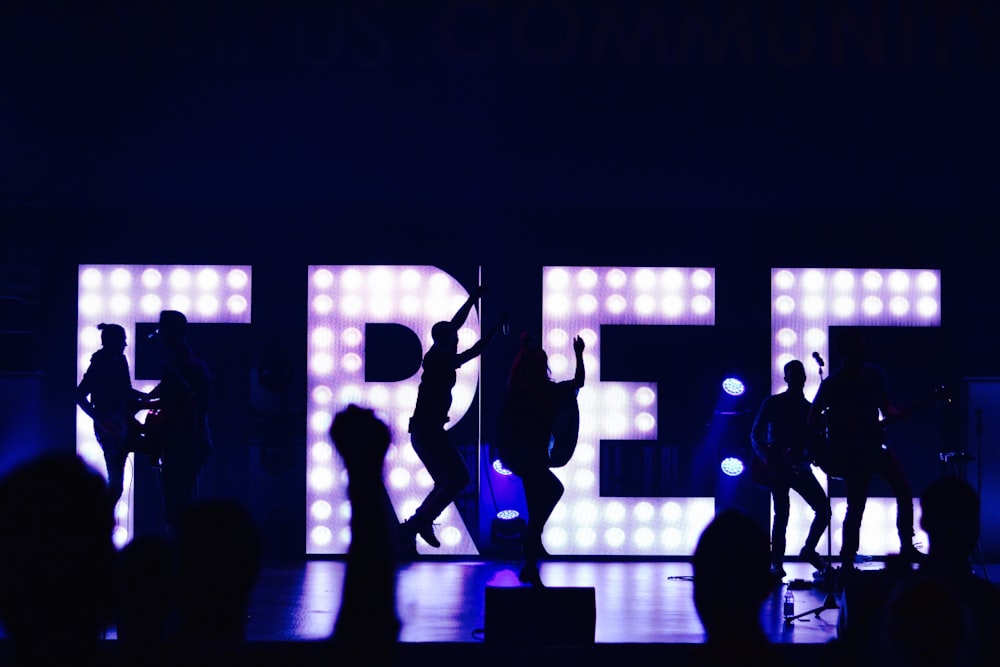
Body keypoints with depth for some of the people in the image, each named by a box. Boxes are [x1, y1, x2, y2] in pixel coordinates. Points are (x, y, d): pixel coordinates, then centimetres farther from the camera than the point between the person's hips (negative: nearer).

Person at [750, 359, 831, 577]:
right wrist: (766, 458, -15)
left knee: (823, 509, -6)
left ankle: (808, 550, 12)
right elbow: (755, 434, -1)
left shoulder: (809, 409, 13)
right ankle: (777, 563, -7)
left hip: (799, 466, 4)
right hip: (777, 466, -4)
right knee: (782, 513, -12)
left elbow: (814, 442, 11)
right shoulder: (773, 403, 2)